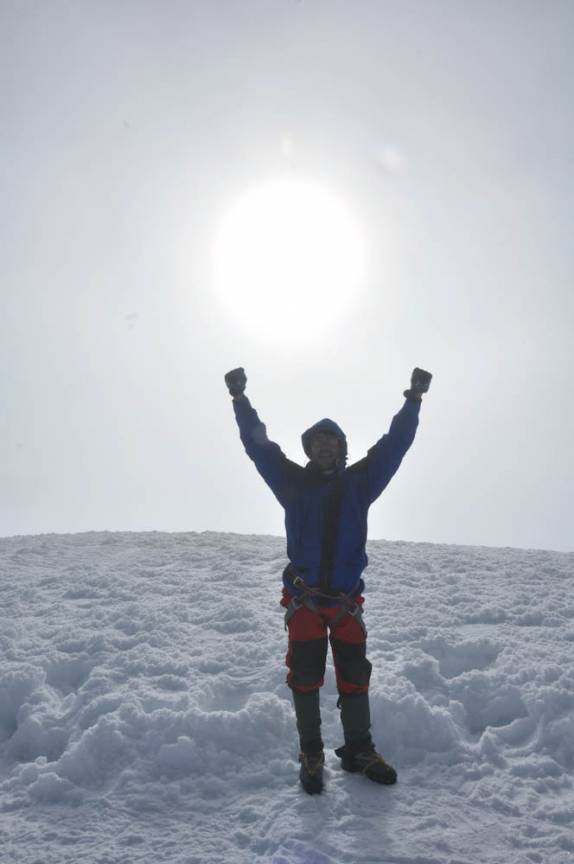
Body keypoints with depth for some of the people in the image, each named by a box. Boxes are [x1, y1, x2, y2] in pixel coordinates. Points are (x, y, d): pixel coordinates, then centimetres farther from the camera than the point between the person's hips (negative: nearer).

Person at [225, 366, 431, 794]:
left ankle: (359, 749, 22)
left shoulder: (358, 482, 5)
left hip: (347, 599, 1)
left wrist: (413, 400, -4)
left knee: (355, 675, 7)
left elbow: (394, 444, 2)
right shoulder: (293, 482, 3)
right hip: (303, 598, -1)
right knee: (305, 677, 2)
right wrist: (241, 399, -9)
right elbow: (259, 444, -1)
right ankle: (311, 754, 15)